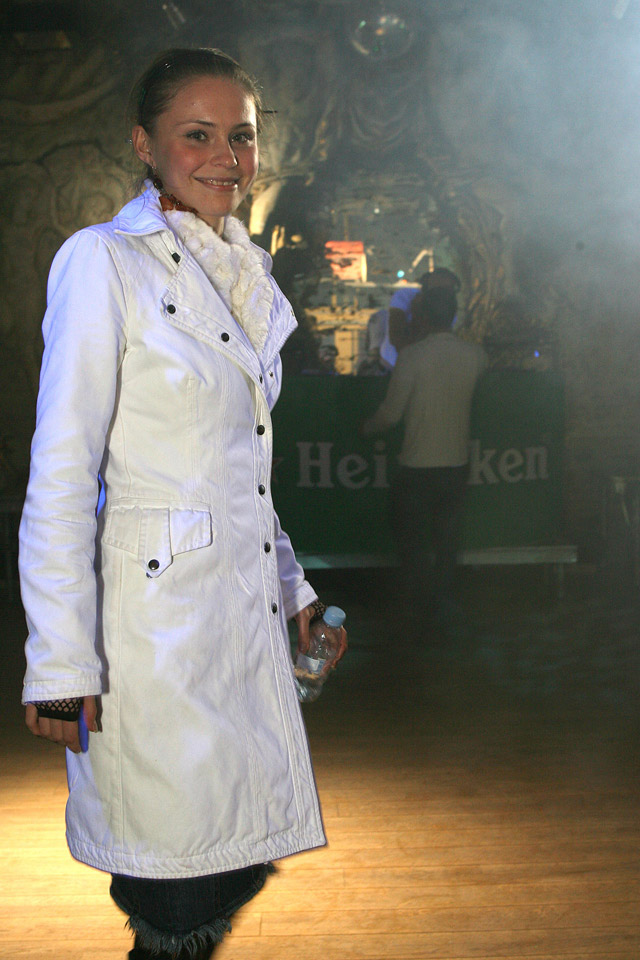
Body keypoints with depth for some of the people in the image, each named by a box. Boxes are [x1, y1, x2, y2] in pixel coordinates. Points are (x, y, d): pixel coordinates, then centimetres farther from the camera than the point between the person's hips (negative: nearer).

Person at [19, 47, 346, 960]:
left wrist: (292, 586, 20)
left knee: (246, 863, 13)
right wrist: (63, 665, -16)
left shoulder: (249, 270, 14)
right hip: (155, 619, -7)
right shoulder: (102, 260, -8)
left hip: (249, 612, 7)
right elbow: (60, 475, -12)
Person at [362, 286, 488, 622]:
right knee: (446, 538, 18)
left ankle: (422, 606, 15)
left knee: (410, 538, 13)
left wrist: (367, 428, 8)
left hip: (417, 467, -4)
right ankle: (443, 604, 25)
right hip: (457, 464, 4)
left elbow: (391, 413, -13)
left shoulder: (411, 356, -16)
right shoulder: (475, 355, -4)